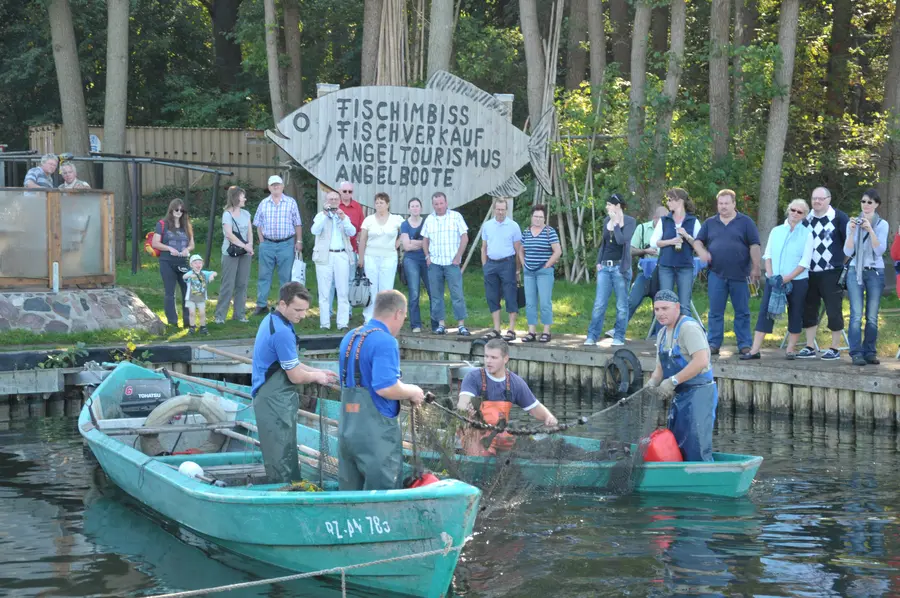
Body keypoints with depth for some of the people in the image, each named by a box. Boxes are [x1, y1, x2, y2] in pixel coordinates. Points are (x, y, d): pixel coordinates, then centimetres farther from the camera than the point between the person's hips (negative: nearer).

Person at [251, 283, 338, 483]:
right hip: (275, 403, -10)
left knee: (285, 454, 19)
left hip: (273, 400, 10)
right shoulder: (282, 332, -23)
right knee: (281, 459, -3)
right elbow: (296, 376, -19)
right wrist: (316, 376, 1)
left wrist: (318, 372, 12)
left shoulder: (271, 321, 9)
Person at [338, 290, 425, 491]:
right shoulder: (385, 342, -16)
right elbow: (386, 388, -25)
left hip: (347, 429, 8)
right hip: (375, 433, -8)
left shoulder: (349, 338, 13)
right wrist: (412, 392, -6)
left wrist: (404, 391, 22)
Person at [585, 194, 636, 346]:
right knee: (599, 304, -1)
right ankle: (592, 336, 0)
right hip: (605, 266, 4)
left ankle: (619, 337, 8)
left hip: (620, 267, -4)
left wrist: (616, 222, -12)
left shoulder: (629, 221, -5)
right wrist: (598, 262, 11)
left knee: (621, 305, 3)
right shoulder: (606, 220, 11)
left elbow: (622, 240, -18)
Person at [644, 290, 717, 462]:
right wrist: (652, 383, 0)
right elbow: (660, 367, 22)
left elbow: (701, 361, -26)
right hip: (679, 395, 10)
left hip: (699, 392, -10)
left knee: (696, 450, -13)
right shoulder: (662, 334, 15)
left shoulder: (688, 327, -14)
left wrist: (673, 381, -22)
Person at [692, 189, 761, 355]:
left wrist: (755, 268, -5)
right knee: (715, 312, 3)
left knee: (742, 312, 3)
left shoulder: (746, 222, 4)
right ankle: (713, 344, 7)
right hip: (716, 274, 2)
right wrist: (701, 251, -8)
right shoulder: (710, 223, 12)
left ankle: (745, 344, 8)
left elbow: (754, 246, 0)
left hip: (739, 275, -2)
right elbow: (697, 241, 15)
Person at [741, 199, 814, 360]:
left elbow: (805, 262, -7)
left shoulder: (807, 234, -1)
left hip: (797, 281, -2)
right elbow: (768, 255, 8)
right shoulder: (776, 231, 9)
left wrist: (786, 279, -15)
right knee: (765, 312, -4)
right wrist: (771, 276, -7)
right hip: (774, 280, 2)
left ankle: (790, 349, 15)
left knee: (795, 315, 4)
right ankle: (755, 350, -6)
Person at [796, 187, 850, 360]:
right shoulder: (806, 219, 11)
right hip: (810, 273, 5)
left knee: (834, 311, -1)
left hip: (832, 273, -5)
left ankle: (834, 349, 8)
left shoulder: (839, 218, -5)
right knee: (809, 310, 7)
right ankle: (810, 348, 16)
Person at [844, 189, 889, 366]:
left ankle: (870, 352, 6)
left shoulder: (882, 224, 1)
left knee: (872, 316, 0)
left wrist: (870, 229, -20)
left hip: (875, 272, 0)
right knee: (856, 315, -9)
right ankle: (856, 353, -9)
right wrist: (852, 232, -14)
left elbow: (880, 250, -10)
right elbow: (848, 252, 0)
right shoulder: (852, 223, 6)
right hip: (855, 271, 0)